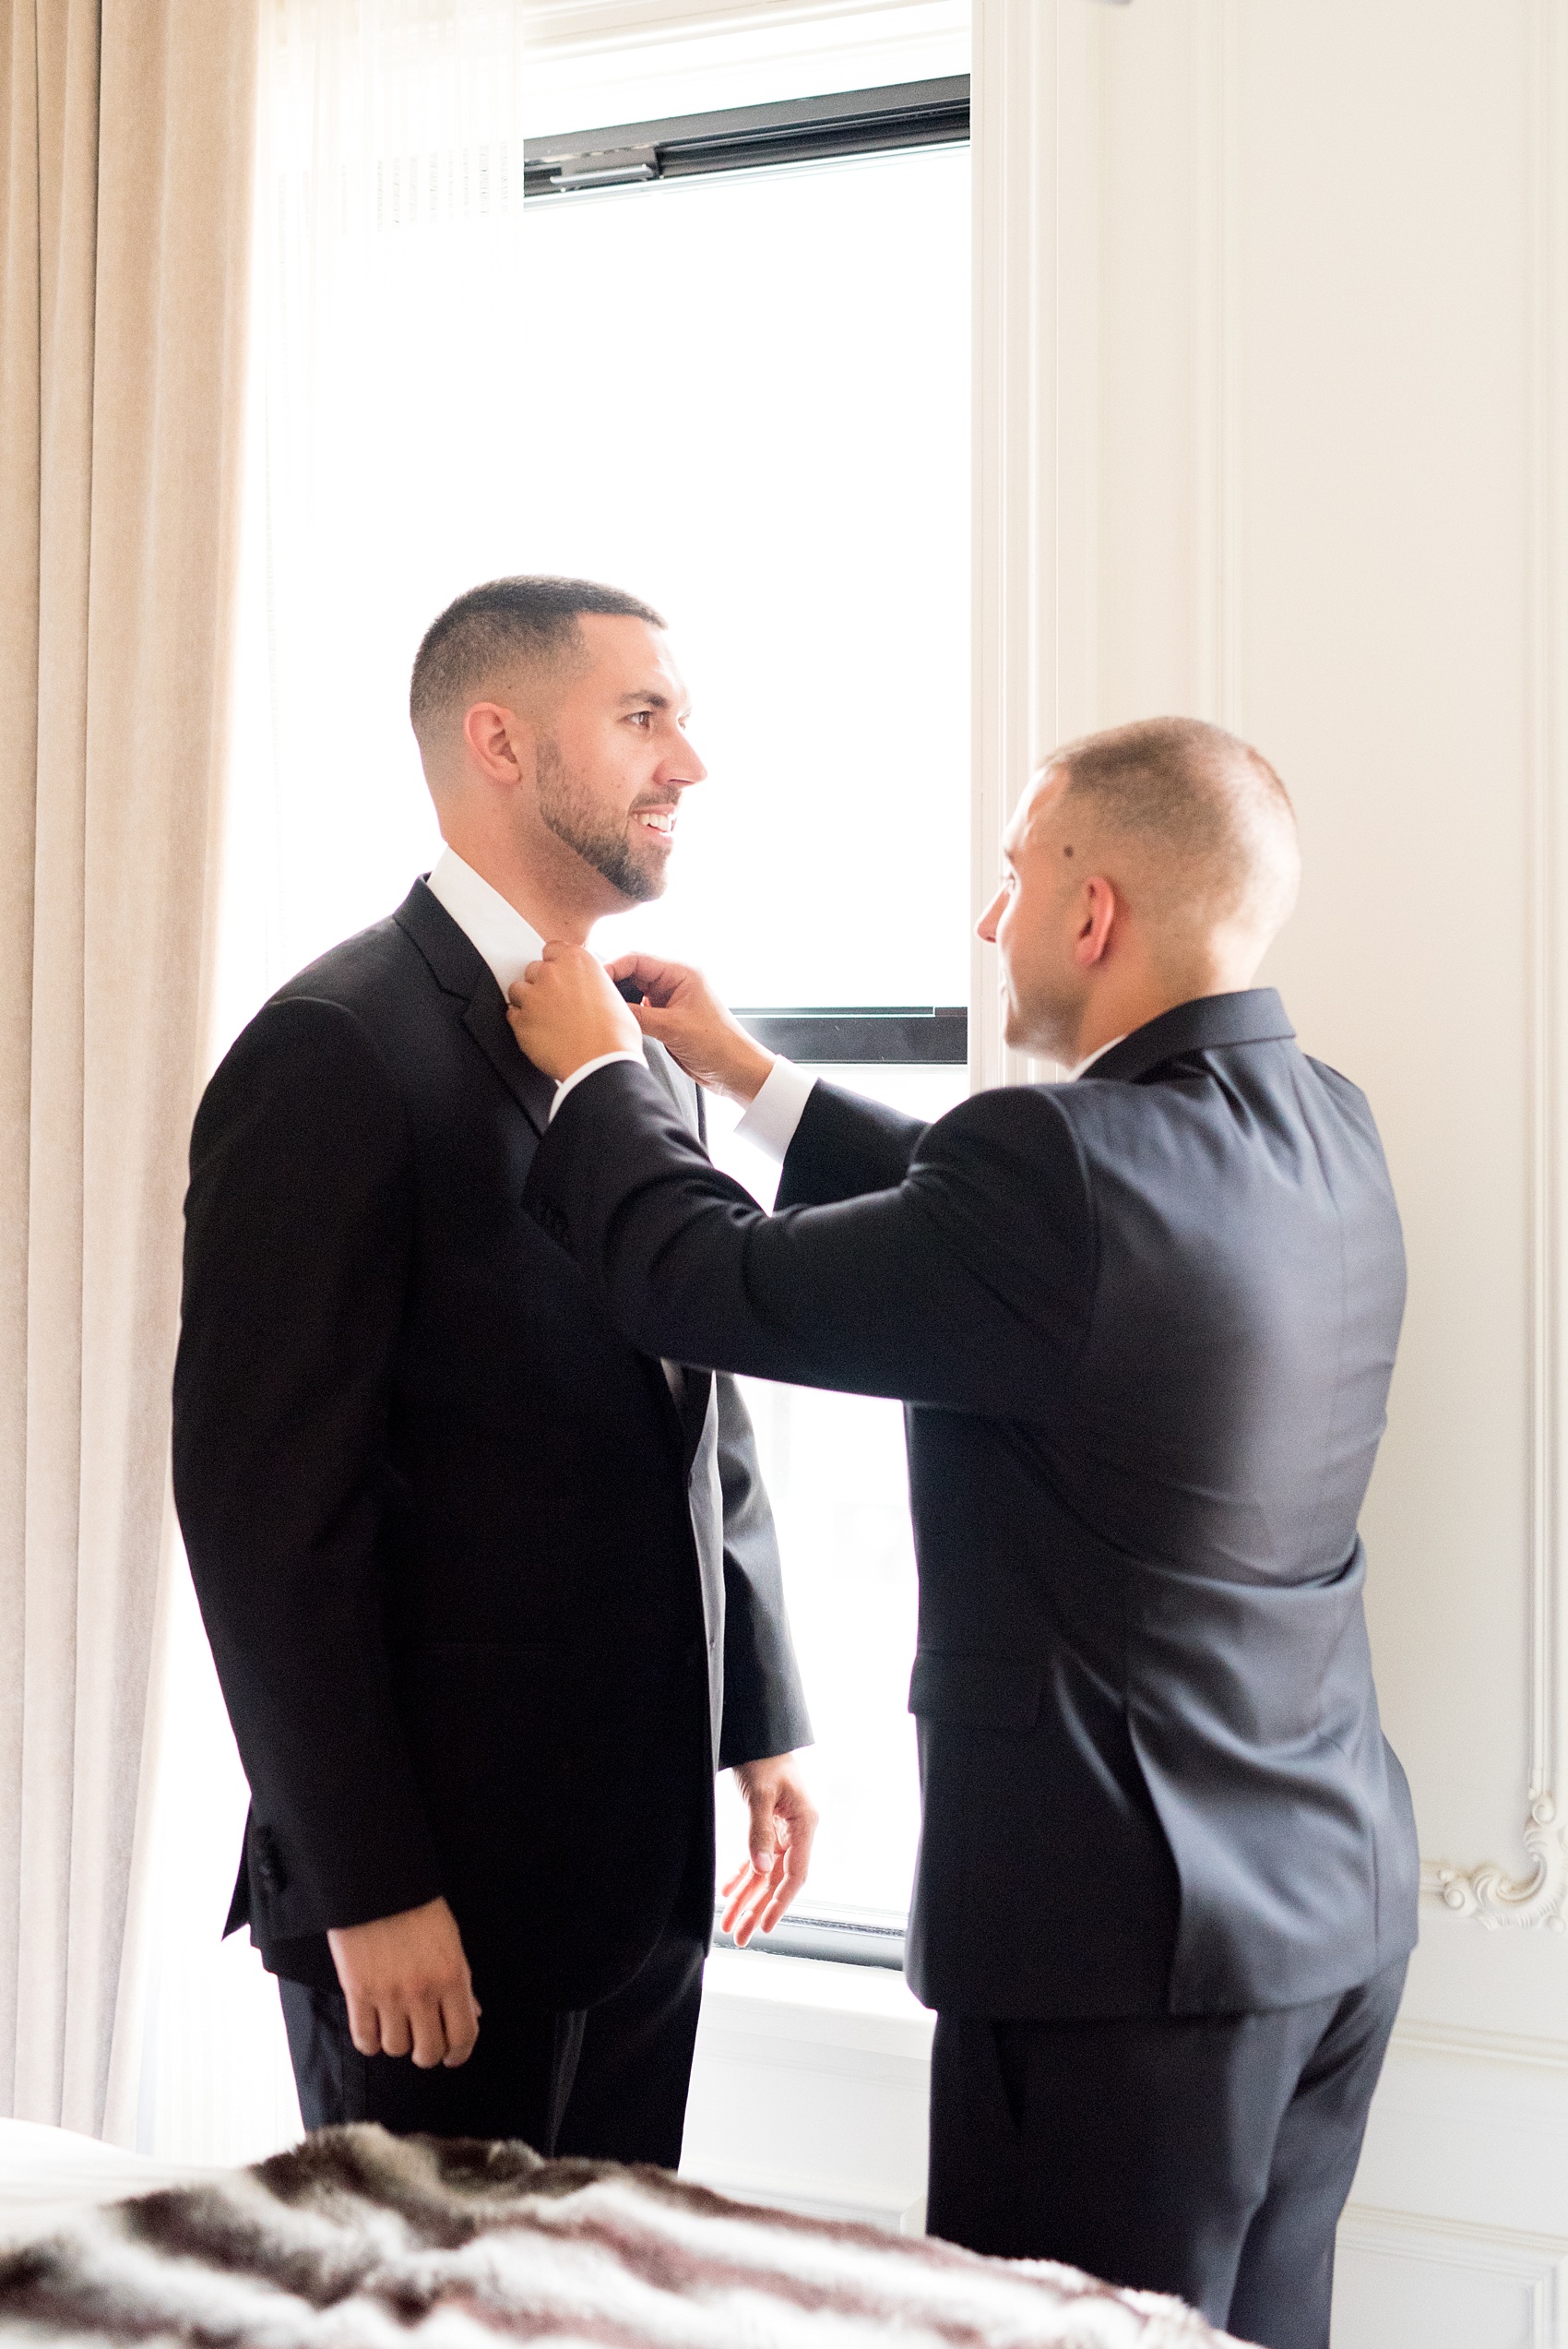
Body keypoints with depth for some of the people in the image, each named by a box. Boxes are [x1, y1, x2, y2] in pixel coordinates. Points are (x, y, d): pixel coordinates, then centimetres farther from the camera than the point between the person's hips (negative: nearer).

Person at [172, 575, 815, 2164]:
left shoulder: (647, 1047, 12)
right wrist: (367, 1890, -18)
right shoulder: (335, 1055, -15)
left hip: (644, 1856, 7)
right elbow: (266, 1506, -18)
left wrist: (761, 1724, 15)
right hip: (438, 1876, -7)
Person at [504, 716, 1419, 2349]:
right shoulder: (1326, 1135, 5)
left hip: (1135, 1931, -8)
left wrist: (599, 1073, 4)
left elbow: (715, 1285, -14)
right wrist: (746, 1074, 20)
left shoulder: (1067, 1161, -23)